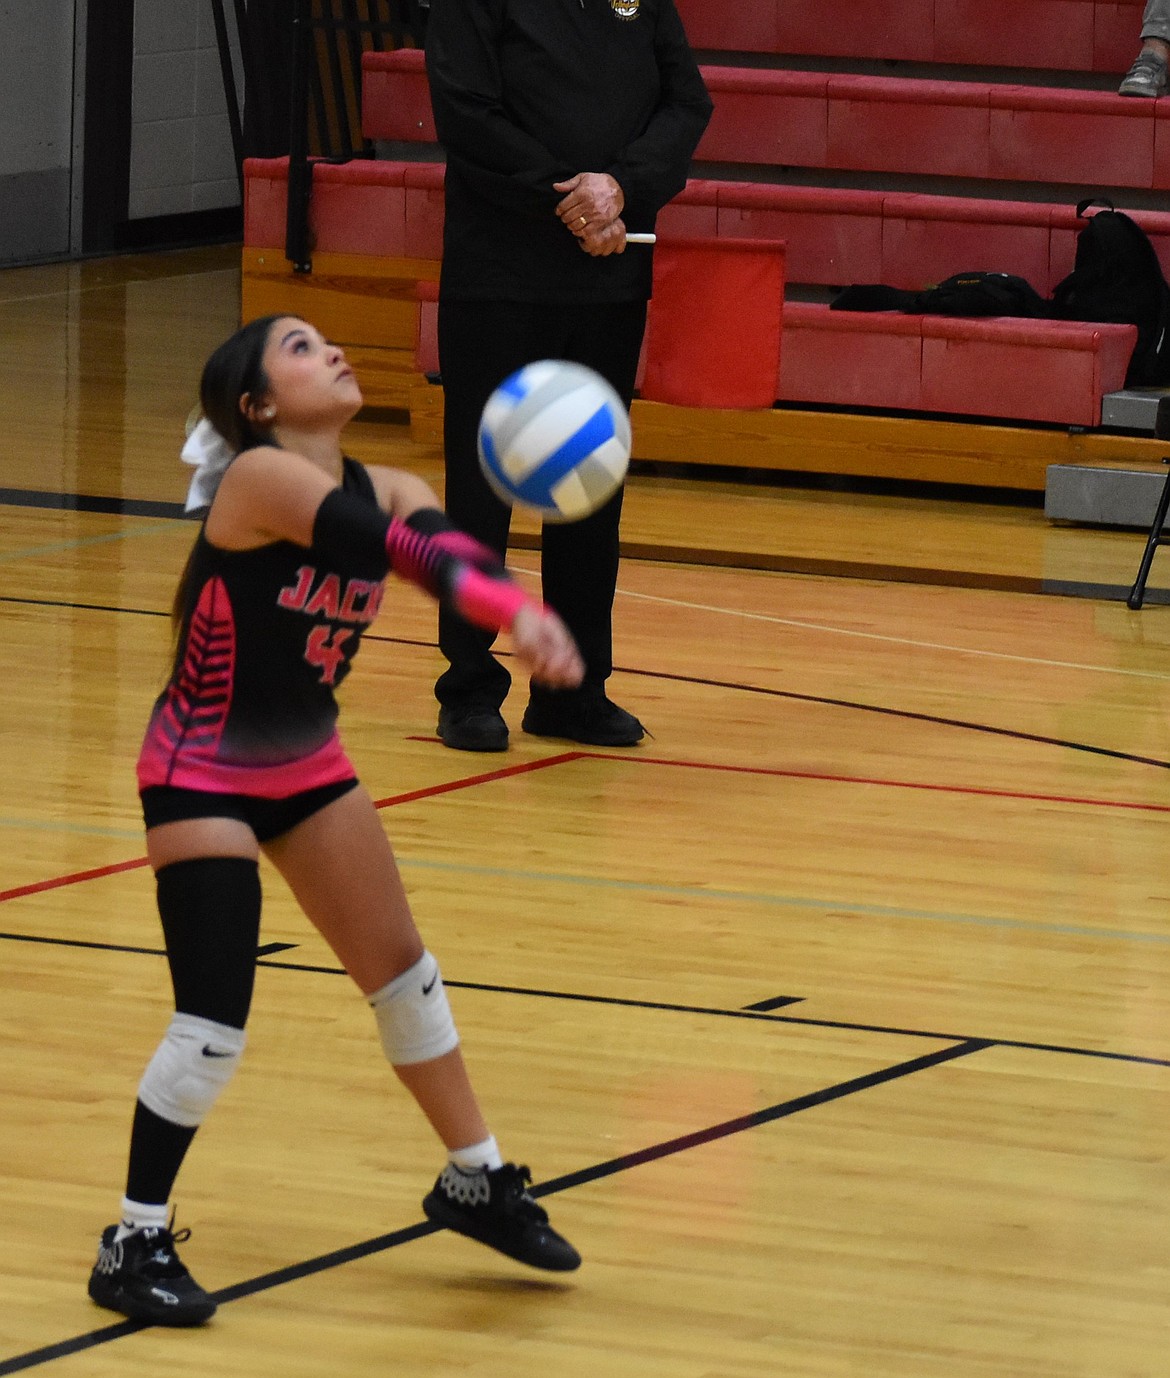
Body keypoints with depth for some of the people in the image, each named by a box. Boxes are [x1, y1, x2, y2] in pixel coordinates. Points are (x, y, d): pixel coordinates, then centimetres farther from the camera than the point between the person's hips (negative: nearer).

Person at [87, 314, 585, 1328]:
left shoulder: (383, 490, -6)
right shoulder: (259, 478, -25)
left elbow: (441, 553, -28)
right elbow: (398, 546, -41)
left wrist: (519, 615, -51)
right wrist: (512, 606, -56)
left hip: (306, 764, 8)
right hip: (202, 775, -8)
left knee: (402, 971, 14)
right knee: (214, 1027, -11)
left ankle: (476, 1182, 31)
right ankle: (134, 1246, 4)